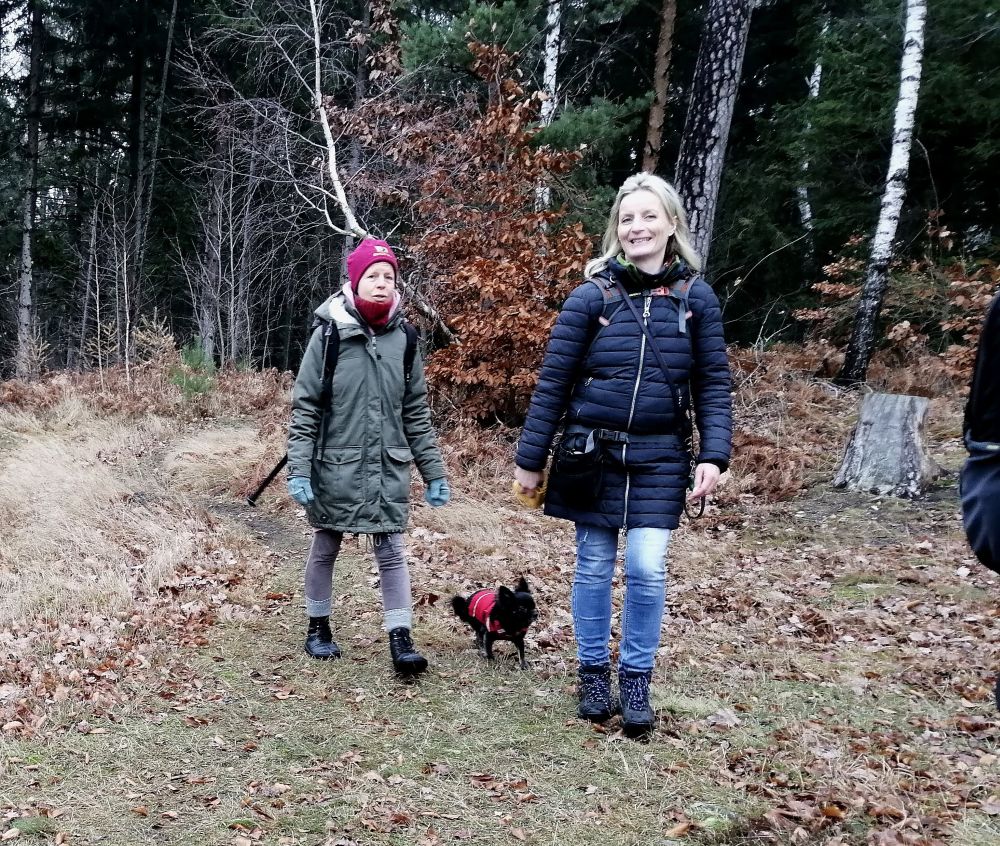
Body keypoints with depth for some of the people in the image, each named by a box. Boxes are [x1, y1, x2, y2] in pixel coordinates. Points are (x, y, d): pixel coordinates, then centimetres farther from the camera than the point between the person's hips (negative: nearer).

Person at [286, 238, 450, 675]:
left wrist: (434, 471, 6)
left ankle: (400, 640, 6)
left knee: (392, 551, 1)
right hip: (335, 467, -2)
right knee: (325, 548, 13)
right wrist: (298, 470, -12)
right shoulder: (329, 334, -7)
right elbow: (304, 408, -6)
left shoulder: (403, 338, 3)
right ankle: (318, 627, 31)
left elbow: (416, 413, 8)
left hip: (389, 468, 2)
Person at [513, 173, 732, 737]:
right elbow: (553, 384, -1)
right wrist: (530, 459, -1)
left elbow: (714, 385, 2)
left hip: (658, 458, 1)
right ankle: (594, 674, 24)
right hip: (592, 452, 0)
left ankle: (637, 682, 15)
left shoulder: (696, 297, 1)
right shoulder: (592, 297, -4)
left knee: (647, 570, -3)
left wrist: (714, 456, -9)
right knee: (595, 567, 8)